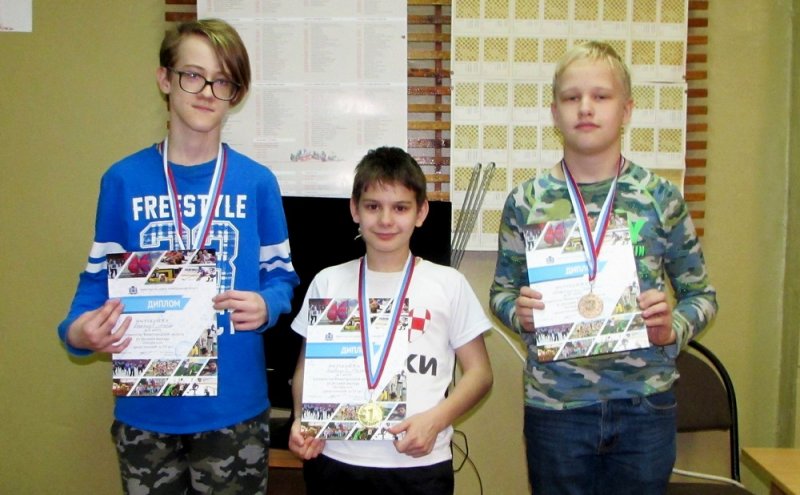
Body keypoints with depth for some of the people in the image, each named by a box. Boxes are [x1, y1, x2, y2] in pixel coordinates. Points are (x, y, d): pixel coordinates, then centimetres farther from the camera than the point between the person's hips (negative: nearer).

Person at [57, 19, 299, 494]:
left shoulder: (258, 182, -2)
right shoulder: (124, 180, -2)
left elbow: (281, 274, 4)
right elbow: (101, 276, 4)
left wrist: (266, 307, -17)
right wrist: (78, 331, -15)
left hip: (234, 404, 0)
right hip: (145, 406, 1)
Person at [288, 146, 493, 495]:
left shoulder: (448, 284, 2)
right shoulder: (328, 282, 7)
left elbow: (479, 372, 4)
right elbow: (306, 367, 12)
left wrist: (435, 419, -11)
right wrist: (301, 420, -6)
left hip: (418, 464, -1)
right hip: (335, 460, 1)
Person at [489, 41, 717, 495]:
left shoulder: (661, 197, -1)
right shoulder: (527, 201, -1)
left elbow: (701, 294, 7)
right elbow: (502, 290, 8)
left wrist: (672, 328, -13)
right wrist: (519, 312, -13)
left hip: (645, 403, 1)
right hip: (554, 403, 0)